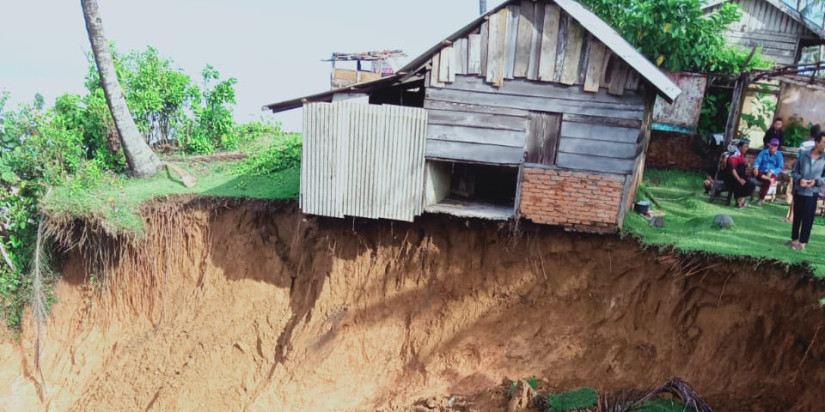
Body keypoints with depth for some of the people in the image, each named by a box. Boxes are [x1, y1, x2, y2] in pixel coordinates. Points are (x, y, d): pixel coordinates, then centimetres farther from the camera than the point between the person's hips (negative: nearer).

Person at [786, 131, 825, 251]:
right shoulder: (804, 155, 0)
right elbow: (794, 171, 4)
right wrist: (799, 179, -15)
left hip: (812, 193, -2)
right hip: (799, 191, 2)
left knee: (808, 218, -1)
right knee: (796, 216, 13)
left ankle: (803, 242, 7)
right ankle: (794, 239, 27)